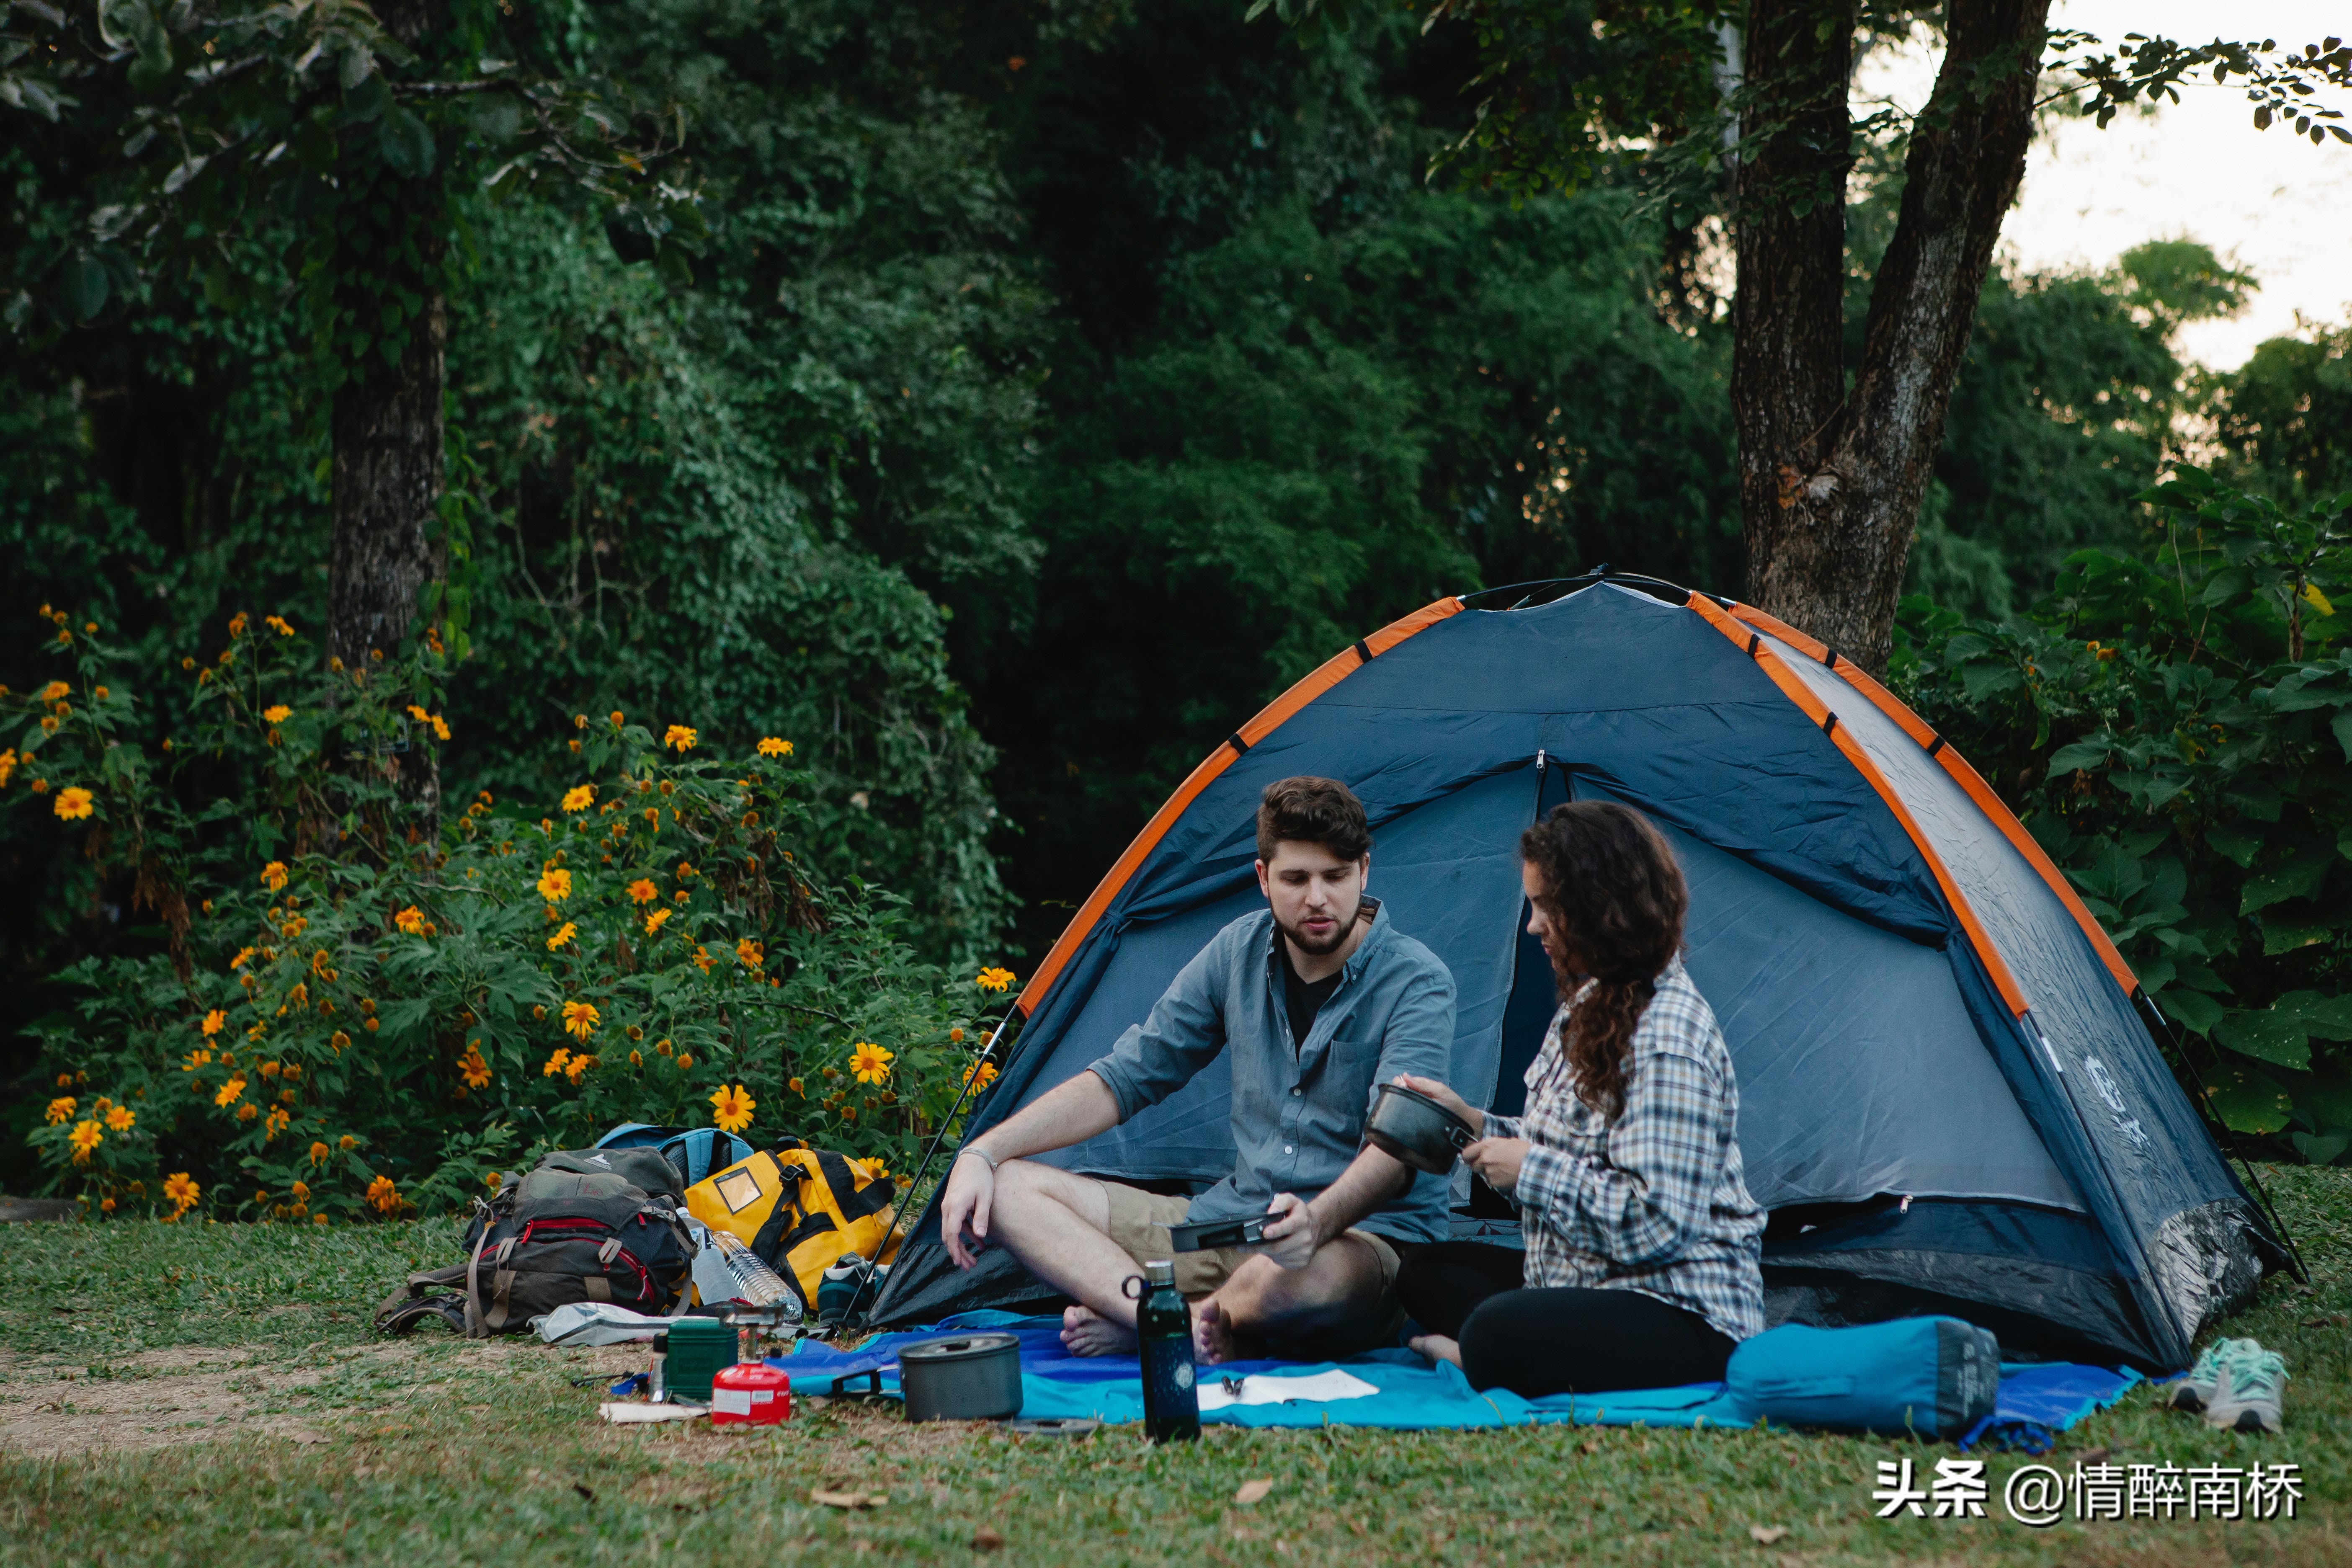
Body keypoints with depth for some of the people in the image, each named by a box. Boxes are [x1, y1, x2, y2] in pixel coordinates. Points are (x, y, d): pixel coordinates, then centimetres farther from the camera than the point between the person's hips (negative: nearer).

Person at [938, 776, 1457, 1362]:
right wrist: (981, 1153, -2)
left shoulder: (1416, 984, -11)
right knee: (1006, 1187, -7)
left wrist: (1320, 1219, -47)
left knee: (1306, 1279, -44)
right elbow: (1125, 1078, 10)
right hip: (1227, 1222, 6)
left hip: (1363, 1239, -6)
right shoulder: (1240, 952, 6)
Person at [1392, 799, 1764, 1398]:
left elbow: (1657, 1223, -26)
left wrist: (1530, 1168, -18)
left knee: (1498, 1337, -35)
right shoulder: (1592, 1004, 12)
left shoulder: (1668, 1034, -20)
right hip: (1591, 1280, 11)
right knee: (1429, 1271, 12)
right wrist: (1474, 1124, 7)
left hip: (1689, 1319, -11)